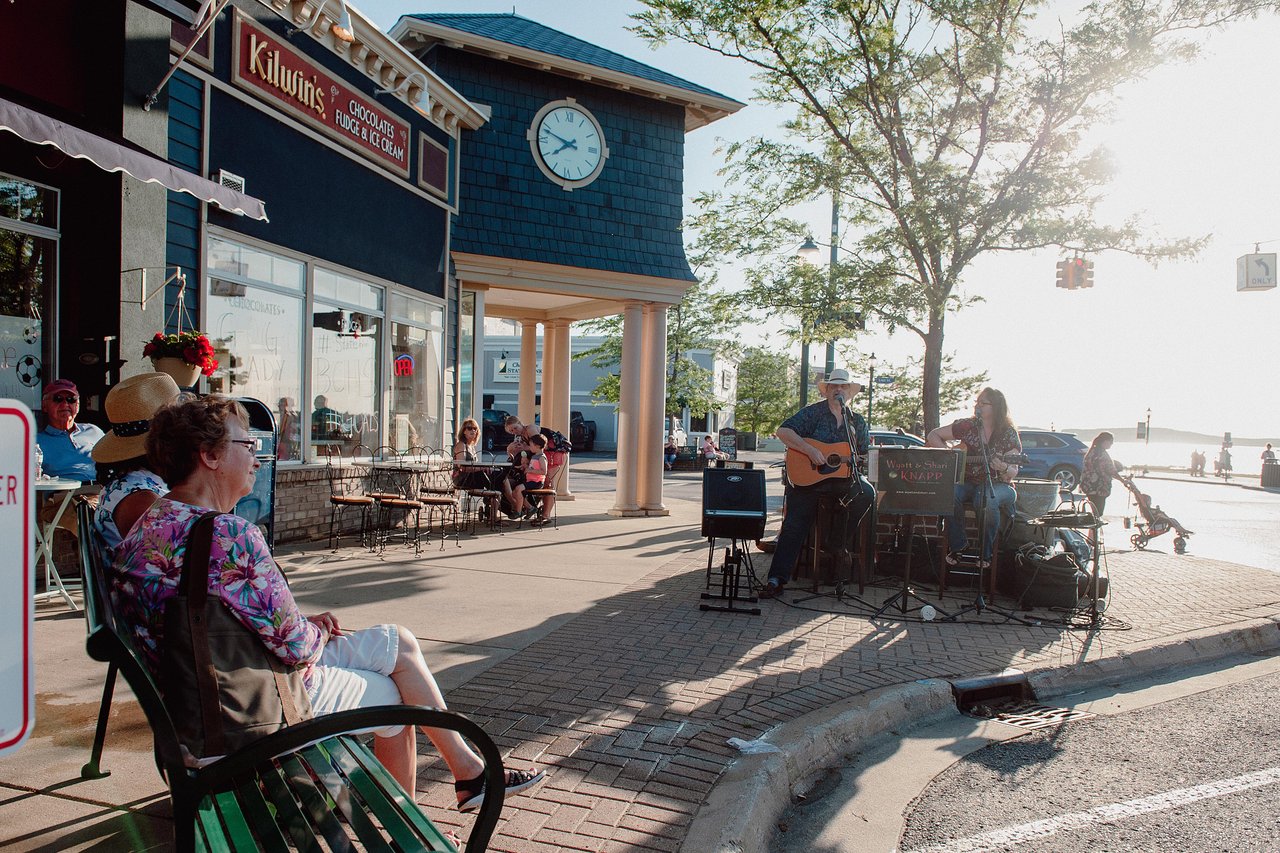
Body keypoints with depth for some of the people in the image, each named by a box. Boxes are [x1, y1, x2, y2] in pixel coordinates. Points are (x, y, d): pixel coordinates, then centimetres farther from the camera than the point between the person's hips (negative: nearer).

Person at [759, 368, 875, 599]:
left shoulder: (857, 421, 14)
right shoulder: (813, 412, 0)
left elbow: (866, 455, 18)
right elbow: (783, 431, -12)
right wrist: (809, 450, -22)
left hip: (843, 477, 3)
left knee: (867, 493, -26)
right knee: (794, 524, -12)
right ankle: (777, 579, -9)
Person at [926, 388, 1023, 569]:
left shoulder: (1008, 434, -3)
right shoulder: (966, 426, 3)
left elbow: (1012, 473, -4)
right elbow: (933, 435, 9)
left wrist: (1003, 468, -28)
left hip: (998, 485, -2)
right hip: (968, 482, 2)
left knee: (986, 499, -38)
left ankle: (985, 553, -19)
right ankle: (957, 546, -16)